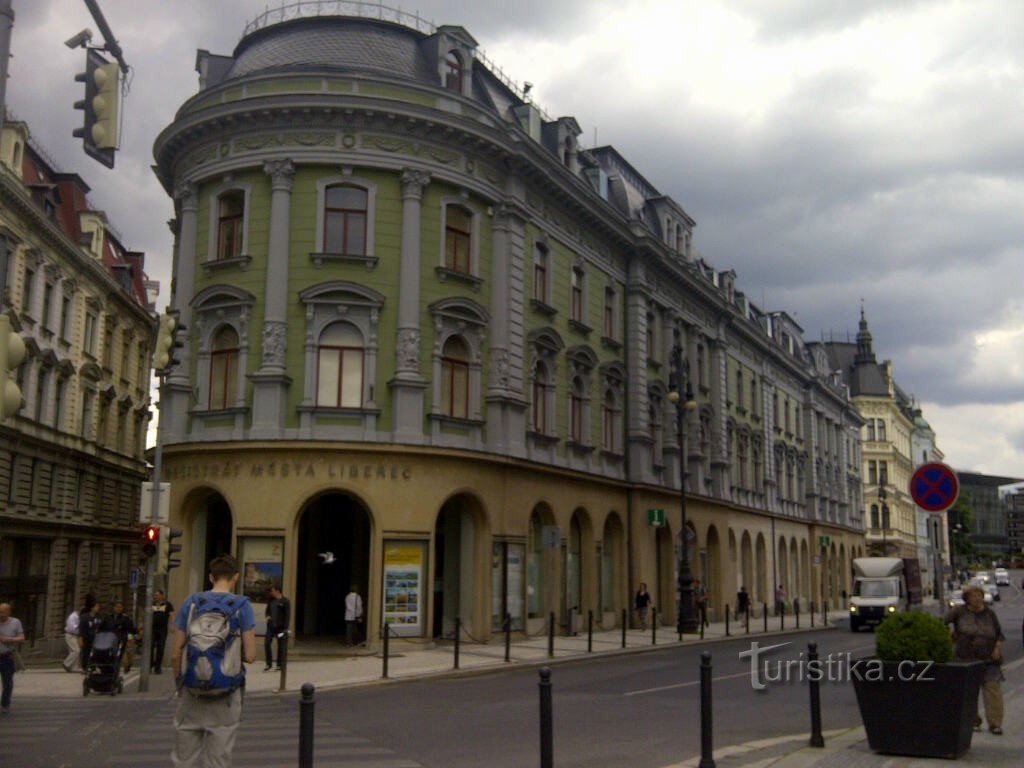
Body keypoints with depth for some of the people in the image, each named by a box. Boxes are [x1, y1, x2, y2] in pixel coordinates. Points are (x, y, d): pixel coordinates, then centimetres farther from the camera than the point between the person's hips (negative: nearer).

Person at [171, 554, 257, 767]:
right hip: (226, 695, -2)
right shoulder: (242, 605, -6)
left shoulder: (191, 602, 0)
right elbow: (250, 656, -10)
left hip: (192, 693, 2)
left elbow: (175, 654, 0)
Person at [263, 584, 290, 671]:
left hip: (280, 627, -5)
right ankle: (268, 664, 7)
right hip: (271, 626, 5)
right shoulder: (271, 600, 9)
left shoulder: (285, 601, -8)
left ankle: (279, 665, 14)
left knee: (281, 646, 4)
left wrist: (285, 628, -16)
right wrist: (267, 616, 0)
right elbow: (267, 609, 23)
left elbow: (288, 615, -10)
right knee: (267, 643, -3)